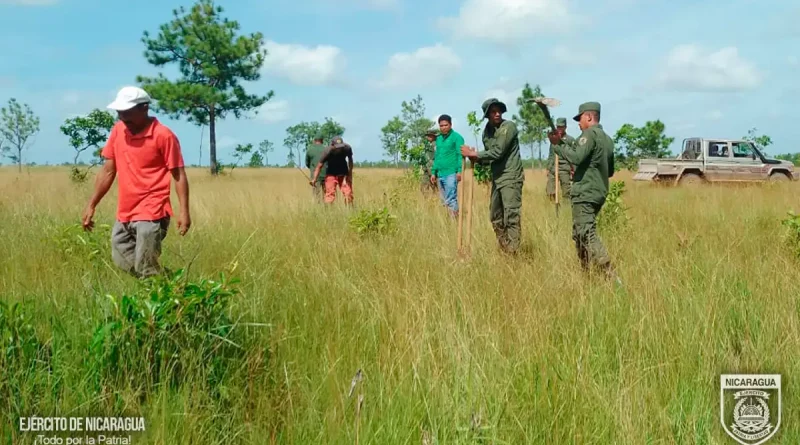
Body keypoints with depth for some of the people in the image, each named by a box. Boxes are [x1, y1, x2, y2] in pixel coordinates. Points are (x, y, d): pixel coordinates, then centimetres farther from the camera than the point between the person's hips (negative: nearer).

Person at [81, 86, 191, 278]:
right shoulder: (117, 131, 6)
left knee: (145, 271, -8)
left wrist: (184, 211, -18)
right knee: (122, 263, 13)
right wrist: (91, 205, 12)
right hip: (124, 214, 7)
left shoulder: (163, 135, -11)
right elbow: (108, 171, 13)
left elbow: (179, 175, -10)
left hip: (150, 214, -7)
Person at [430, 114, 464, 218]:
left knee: (451, 200, -14)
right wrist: (433, 172, 18)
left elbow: (460, 155, -10)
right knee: (444, 201, 9)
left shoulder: (456, 137, -3)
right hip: (440, 174, 8)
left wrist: (459, 171, -19)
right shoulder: (438, 138, 18)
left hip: (451, 173, -8)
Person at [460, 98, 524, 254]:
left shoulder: (508, 126, -12)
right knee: (495, 216, 13)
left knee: (511, 216, -14)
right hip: (497, 178, 8)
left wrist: (474, 154, -12)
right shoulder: (487, 131, 11)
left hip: (511, 178, -8)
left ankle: (513, 252, -15)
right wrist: (476, 158, -4)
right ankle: (504, 250, 25)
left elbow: (498, 153, -20)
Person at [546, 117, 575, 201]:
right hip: (553, 169, 5)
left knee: (566, 193, -7)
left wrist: (573, 170, -8)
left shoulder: (570, 140, 2)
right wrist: (548, 168, 17)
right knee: (550, 193, -2)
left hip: (564, 169, -5)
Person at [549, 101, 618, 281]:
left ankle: (611, 277, -21)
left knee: (587, 235, -13)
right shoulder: (607, 139, 17)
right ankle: (586, 273, 21)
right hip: (599, 193, 9)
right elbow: (610, 171, 23)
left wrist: (558, 144, -11)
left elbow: (576, 157, -23)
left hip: (585, 193, -9)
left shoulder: (590, 134, -10)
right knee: (580, 235, 18)